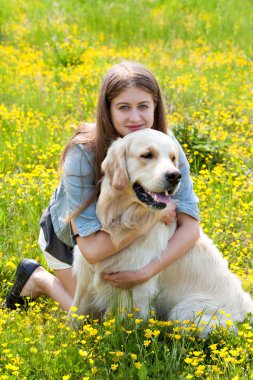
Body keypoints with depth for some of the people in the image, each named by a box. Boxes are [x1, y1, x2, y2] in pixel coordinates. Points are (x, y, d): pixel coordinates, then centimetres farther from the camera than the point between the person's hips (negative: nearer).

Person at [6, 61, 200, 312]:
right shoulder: (83, 154, -37)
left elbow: (190, 226, -28)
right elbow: (92, 249, -38)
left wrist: (147, 272, -40)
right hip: (71, 240, -4)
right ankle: (39, 278, 14)